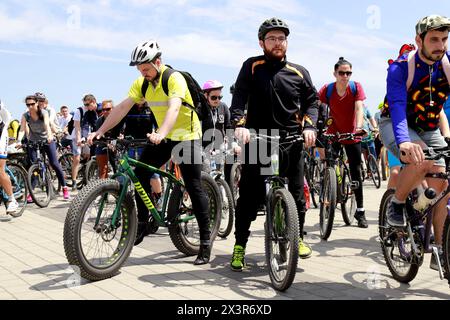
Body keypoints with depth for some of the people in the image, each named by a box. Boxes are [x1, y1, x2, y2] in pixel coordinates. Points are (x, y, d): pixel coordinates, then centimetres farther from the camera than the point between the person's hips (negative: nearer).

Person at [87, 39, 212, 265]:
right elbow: (122, 108, -7)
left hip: (187, 136, -6)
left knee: (193, 187, -8)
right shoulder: (142, 83, 0)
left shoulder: (174, 78, -20)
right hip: (163, 137, 7)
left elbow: (173, 108, -37)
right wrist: (100, 131, -18)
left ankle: (206, 239, 1)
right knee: (140, 173, -5)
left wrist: (160, 134, -53)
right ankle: (142, 226, 7)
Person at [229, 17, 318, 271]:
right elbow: (239, 96, -8)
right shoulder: (252, 67, 3)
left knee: (296, 193, 7)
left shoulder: (299, 73, 10)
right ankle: (240, 246, 9)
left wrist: (309, 126, -5)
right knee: (250, 196, -3)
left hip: (291, 141, 2)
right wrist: (239, 123, -25)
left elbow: (312, 101, 13)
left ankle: (298, 237, 29)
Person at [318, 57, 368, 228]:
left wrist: (359, 127, -41)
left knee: (356, 172, 1)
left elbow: (359, 108, -24)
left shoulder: (356, 87, -12)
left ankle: (360, 211, 9)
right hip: (333, 134, 0)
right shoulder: (327, 89, -13)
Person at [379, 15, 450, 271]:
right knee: (422, 160, -35)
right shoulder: (400, 68, -21)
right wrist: (404, 141, -53)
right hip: (396, 125, -4)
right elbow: (397, 106, -35)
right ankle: (397, 203, -8)